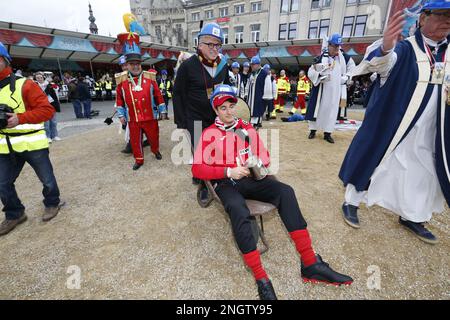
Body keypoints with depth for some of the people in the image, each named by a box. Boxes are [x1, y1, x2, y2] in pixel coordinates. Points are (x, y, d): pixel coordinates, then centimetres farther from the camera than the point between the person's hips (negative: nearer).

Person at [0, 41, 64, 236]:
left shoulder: (24, 85, -10)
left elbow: (47, 109, -16)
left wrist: (20, 118, -25)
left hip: (33, 143, -6)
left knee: (47, 179, 8)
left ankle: (52, 203, 32)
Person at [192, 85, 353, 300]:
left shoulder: (248, 129, 15)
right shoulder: (209, 133, 4)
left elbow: (264, 158, 15)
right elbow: (197, 169, -4)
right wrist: (228, 171, -16)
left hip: (250, 178, 4)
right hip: (226, 183, -3)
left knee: (285, 192, -22)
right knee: (239, 212, -35)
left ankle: (310, 264, -18)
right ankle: (261, 278, -21)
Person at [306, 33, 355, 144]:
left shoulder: (344, 57, 4)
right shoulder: (321, 58, -6)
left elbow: (351, 68, 19)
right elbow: (310, 72, -7)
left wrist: (345, 77, 5)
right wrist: (320, 76, -22)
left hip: (335, 90, 3)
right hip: (321, 89, -3)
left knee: (332, 110, 4)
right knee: (317, 108, 1)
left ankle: (327, 133, 10)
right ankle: (313, 130, 15)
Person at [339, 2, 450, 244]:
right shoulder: (404, 49, -11)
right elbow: (382, 62, -32)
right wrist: (385, 47, -54)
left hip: (427, 134, 7)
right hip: (390, 127, -6)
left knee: (425, 174, 14)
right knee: (371, 163, 3)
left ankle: (411, 217, 32)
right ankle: (351, 203, 22)